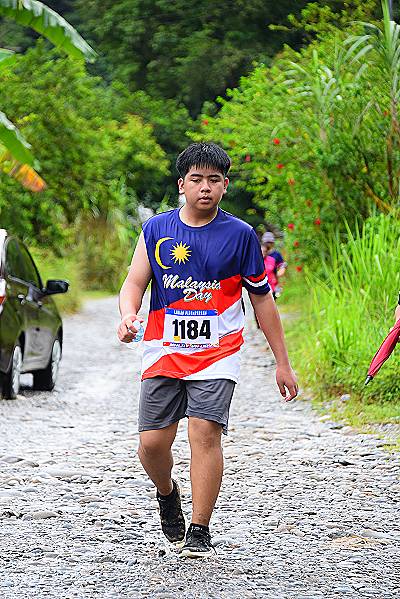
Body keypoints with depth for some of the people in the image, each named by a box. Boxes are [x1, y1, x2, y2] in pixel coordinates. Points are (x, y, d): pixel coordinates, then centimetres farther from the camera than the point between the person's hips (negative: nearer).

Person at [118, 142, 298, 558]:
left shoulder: (240, 235, 2)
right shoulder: (156, 230, 6)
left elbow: (262, 298, 8)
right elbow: (134, 283, 5)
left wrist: (282, 363, 8)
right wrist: (128, 314, -20)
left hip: (217, 355, -2)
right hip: (163, 352, 2)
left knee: (205, 434, -17)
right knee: (151, 444, -1)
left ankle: (199, 531, -7)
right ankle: (167, 493, 33)